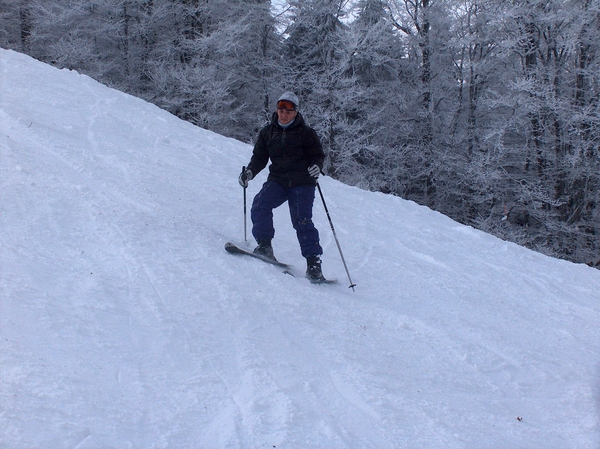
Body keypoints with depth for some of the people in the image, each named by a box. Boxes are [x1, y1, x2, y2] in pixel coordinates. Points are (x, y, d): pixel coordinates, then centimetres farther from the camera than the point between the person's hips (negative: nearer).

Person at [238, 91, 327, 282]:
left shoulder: (305, 132, 3)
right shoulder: (268, 132, 12)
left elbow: (318, 155, 6)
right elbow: (259, 157, 15)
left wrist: (316, 166, -17)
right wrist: (250, 172, -4)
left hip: (302, 183, -3)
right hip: (277, 180, 4)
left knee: (302, 221, -15)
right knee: (260, 204, -23)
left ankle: (314, 262, -12)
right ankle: (264, 246, -15)